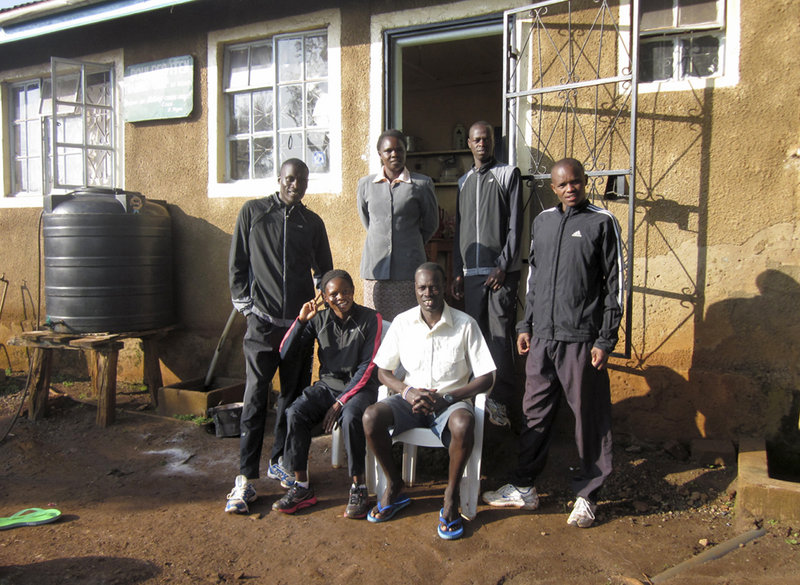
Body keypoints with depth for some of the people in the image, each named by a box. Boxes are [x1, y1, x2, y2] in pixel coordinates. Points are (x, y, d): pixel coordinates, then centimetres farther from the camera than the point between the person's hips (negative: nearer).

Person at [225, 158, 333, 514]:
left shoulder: (313, 222, 11)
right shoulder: (253, 212, 5)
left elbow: (324, 271, 18)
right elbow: (237, 264, 4)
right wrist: (245, 305, -2)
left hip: (301, 322, 3)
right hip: (263, 322, -3)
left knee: (294, 396, 9)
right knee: (255, 399, -4)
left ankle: (280, 461, 25)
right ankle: (245, 478, 3)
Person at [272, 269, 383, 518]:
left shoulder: (370, 319, -7)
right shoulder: (319, 320, 5)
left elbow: (367, 367, -11)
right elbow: (285, 354, 2)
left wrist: (340, 403, -17)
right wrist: (301, 320, -11)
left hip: (360, 387, -4)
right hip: (327, 384, 4)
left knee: (351, 417, -36)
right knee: (295, 414, -24)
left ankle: (358, 488, -20)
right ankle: (302, 486, -12)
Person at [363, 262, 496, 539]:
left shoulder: (465, 324, -6)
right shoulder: (402, 322, 1)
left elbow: (486, 377, -6)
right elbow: (383, 371, 6)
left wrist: (446, 398, -18)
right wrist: (407, 391, -15)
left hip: (451, 400, -2)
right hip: (410, 399, 3)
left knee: (463, 424, -37)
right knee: (371, 417, -25)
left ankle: (451, 498, -12)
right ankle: (394, 487, -1)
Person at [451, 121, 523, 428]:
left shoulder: (508, 174, 3)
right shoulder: (464, 181, 18)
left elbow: (515, 224, -4)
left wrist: (503, 266, -11)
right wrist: (457, 272, 13)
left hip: (501, 269, -4)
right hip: (471, 272, 5)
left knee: (500, 334, -6)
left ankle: (502, 400, 1)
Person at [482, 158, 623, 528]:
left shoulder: (602, 222, -1)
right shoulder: (542, 222, 14)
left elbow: (614, 284, -4)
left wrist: (605, 339, -9)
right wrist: (526, 324, 14)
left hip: (582, 339, -5)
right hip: (542, 336, 5)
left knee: (590, 419, 4)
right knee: (535, 413, 11)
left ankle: (587, 496, 18)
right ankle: (523, 488, 24)